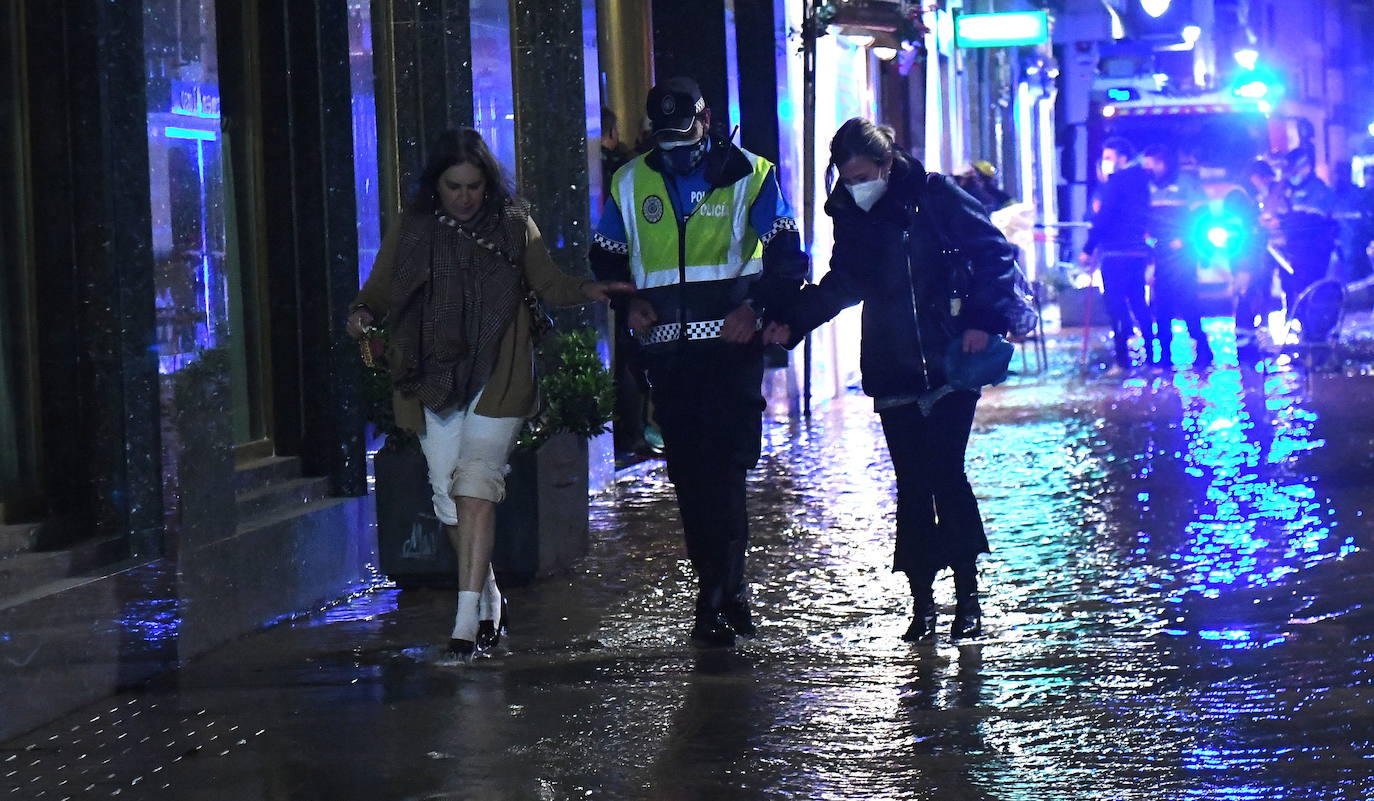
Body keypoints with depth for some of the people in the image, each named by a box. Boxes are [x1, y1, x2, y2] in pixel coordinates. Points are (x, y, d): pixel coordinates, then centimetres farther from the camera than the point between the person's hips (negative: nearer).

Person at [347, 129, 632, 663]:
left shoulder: (513, 225, 6)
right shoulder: (411, 230, 8)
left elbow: (549, 285, 9)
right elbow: (380, 290, 10)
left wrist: (587, 292, -10)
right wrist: (364, 313, -12)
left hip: (496, 378, -3)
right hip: (432, 379, 3)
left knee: (476, 483, -17)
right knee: (449, 497, 4)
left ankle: (467, 621, -22)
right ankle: (489, 604, 23)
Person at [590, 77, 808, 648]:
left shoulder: (748, 176, 2)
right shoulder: (631, 183, 11)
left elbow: (788, 258, 2)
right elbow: (606, 257, 22)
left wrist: (756, 307, -14)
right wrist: (629, 303, 4)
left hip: (730, 344, -4)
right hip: (667, 346, 4)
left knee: (724, 467, -13)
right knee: (687, 472, 4)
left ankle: (716, 600, -11)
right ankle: (727, 591, 13)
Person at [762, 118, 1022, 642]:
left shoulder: (935, 195, -6)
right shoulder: (849, 214, 8)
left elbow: (994, 255, -4)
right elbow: (841, 283, 17)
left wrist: (982, 320, -14)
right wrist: (792, 324, 5)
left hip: (950, 362, -4)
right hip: (893, 371, 4)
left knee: (946, 474, -9)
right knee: (912, 484, 3)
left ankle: (967, 596, 2)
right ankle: (922, 604, 8)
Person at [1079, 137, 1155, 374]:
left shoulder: (1116, 181, -9)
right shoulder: (1140, 181, 16)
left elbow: (1103, 218, -14)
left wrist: (1088, 248, -11)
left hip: (1115, 252, -8)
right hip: (1138, 250, 8)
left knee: (1116, 304, -7)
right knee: (1138, 303, 15)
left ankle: (1123, 361, -12)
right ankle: (1152, 355, 16)